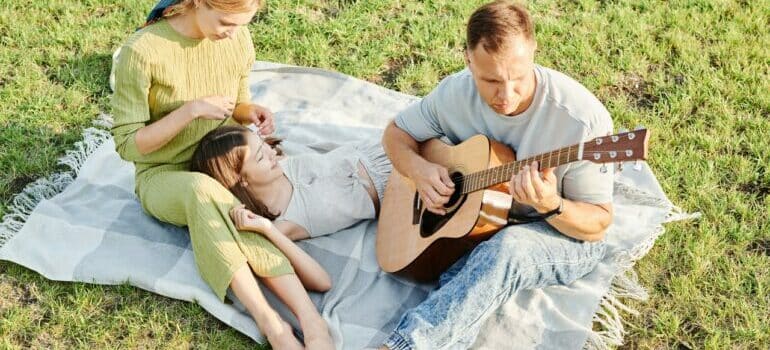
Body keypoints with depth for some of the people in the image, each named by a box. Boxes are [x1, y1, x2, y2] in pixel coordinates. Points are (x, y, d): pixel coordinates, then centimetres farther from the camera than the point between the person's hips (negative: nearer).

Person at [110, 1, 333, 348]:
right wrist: (191, 110, -28)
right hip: (164, 177, -3)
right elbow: (127, 145, -17)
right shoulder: (141, 52, -21)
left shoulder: (238, 39, -6)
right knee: (201, 190, -38)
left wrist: (250, 111, -13)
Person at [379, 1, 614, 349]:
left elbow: (598, 224, -16)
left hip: (564, 238, -5)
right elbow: (396, 132, 5)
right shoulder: (455, 92, -12)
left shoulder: (581, 118, -26)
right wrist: (418, 170, -17)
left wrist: (551, 206, -38)